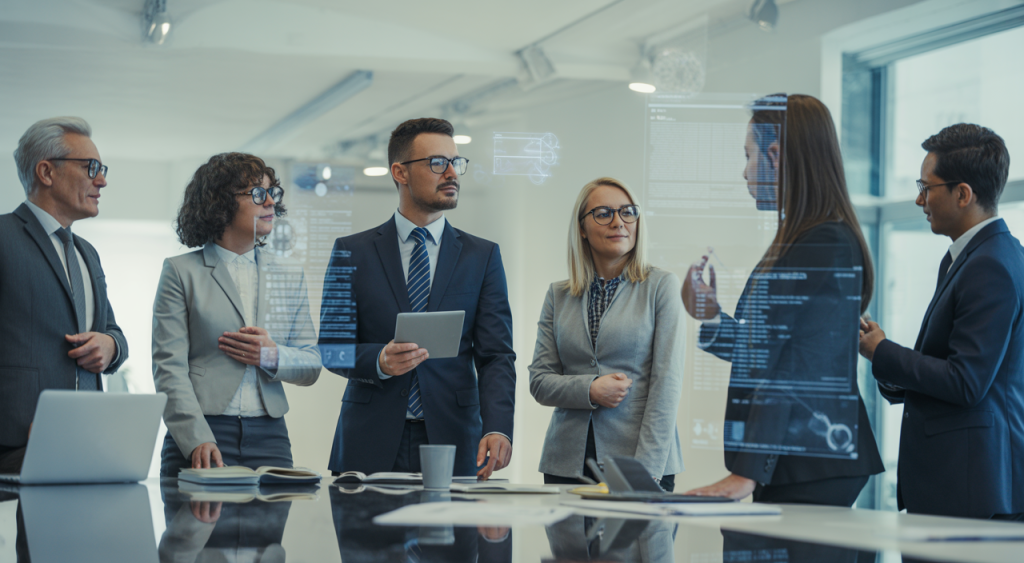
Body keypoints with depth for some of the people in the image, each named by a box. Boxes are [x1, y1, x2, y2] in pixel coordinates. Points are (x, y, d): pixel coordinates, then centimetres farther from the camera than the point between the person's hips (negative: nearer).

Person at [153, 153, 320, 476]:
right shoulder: (181, 272, 3)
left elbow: (312, 365, 15)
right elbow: (169, 367, -5)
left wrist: (274, 357, -7)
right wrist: (198, 439, -18)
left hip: (269, 437, 3)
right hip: (200, 434, -3)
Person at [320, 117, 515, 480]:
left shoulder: (482, 256, 9)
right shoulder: (352, 252, 7)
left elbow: (496, 355, 1)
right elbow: (331, 347, 4)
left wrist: (497, 429, -15)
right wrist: (379, 360, -18)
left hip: (452, 445, 1)